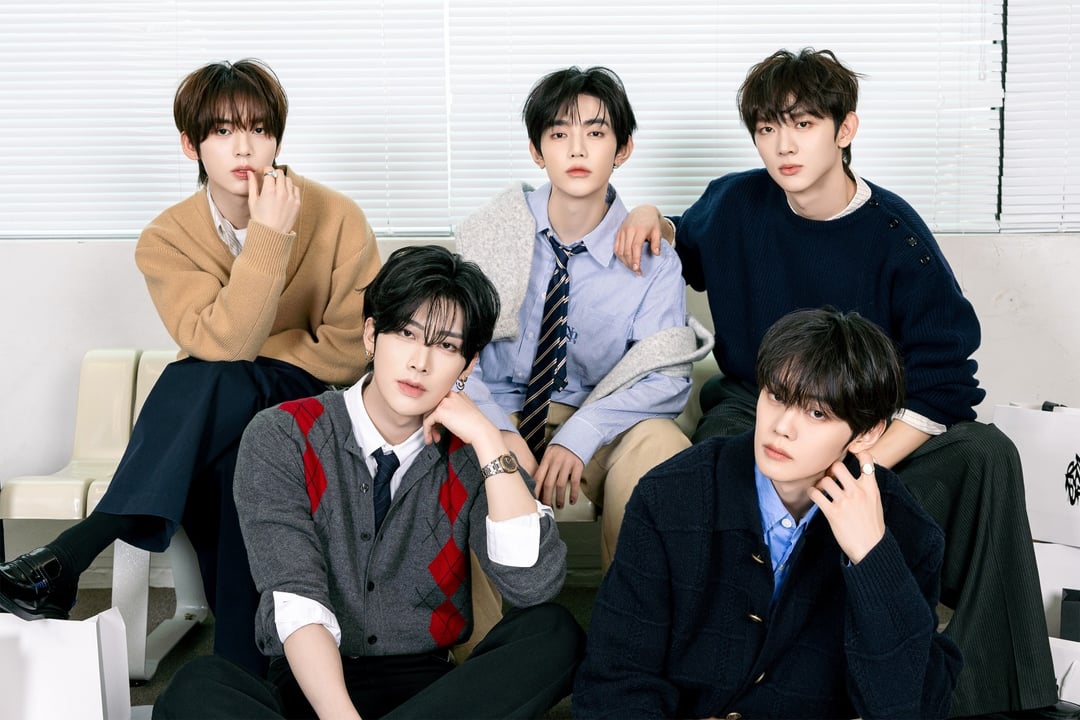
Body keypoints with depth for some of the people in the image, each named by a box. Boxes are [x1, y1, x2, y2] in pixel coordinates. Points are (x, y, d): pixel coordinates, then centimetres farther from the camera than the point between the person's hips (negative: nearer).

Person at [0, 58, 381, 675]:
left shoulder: (337, 217, -7)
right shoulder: (167, 240, -5)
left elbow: (351, 349, -6)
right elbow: (222, 343, -22)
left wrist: (248, 354, -12)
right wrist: (268, 238, -30)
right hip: (219, 418, 2)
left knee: (209, 378, -34)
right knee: (234, 467, -37)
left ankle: (74, 552, -39)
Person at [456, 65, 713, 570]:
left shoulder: (650, 256, -3)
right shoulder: (488, 233, -1)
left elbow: (665, 378, -9)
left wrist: (580, 436, -26)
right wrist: (499, 431, -24)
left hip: (603, 425, 0)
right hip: (501, 412, 0)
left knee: (659, 446, -33)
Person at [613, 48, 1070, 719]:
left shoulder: (893, 231, -9)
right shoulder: (737, 203, -1)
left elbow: (943, 379, -14)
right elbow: (690, 254, 25)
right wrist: (654, 221, -1)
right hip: (750, 408, 1)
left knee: (986, 454, -28)